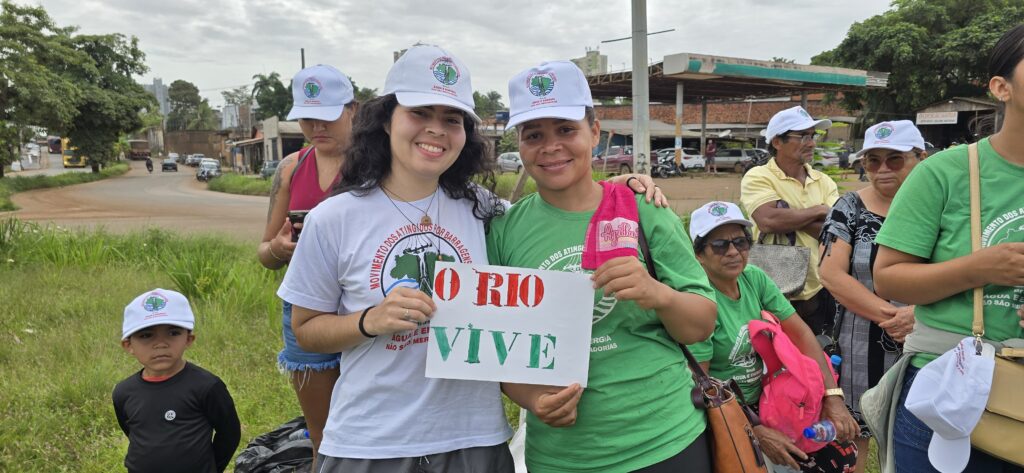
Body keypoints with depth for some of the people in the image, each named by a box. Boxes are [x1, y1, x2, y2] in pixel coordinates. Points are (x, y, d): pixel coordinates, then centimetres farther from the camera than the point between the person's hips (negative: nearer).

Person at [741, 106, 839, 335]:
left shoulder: (824, 182, 9)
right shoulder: (757, 178, -6)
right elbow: (769, 221, -24)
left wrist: (790, 216, -16)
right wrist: (819, 211, -9)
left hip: (819, 292, 5)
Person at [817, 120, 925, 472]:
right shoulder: (850, 208, -2)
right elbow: (831, 274, -11)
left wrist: (917, 312, -22)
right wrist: (889, 315, -17)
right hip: (860, 348, -1)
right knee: (851, 438, 9)